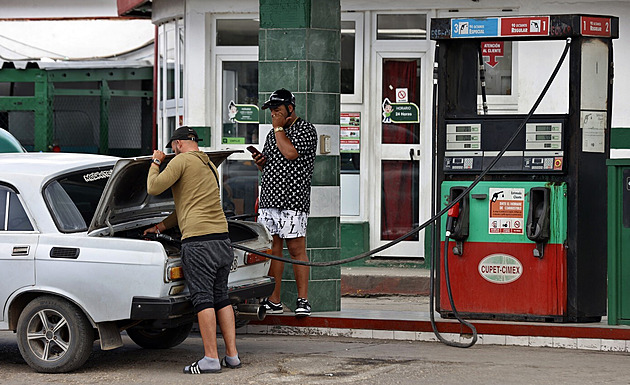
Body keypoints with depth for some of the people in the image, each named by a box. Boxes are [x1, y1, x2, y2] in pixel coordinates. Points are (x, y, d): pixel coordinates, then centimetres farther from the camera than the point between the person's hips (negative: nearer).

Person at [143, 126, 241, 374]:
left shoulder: (182, 160, -1)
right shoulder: (210, 167, 25)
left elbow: (153, 188, -5)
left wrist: (156, 163, 12)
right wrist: (163, 225, 40)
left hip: (198, 240, -8)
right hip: (222, 239, 8)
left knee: (203, 299, -7)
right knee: (221, 298, 12)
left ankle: (211, 358, -8)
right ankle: (232, 355, 11)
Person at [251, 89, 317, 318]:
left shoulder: (305, 129, -2)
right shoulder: (273, 134, 20)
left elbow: (290, 153, -19)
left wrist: (279, 127, -7)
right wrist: (260, 162, 5)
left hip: (292, 200, -7)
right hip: (268, 199, 7)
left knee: (296, 250, -5)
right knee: (272, 251, 5)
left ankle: (303, 300, -1)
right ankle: (273, 301, 8)